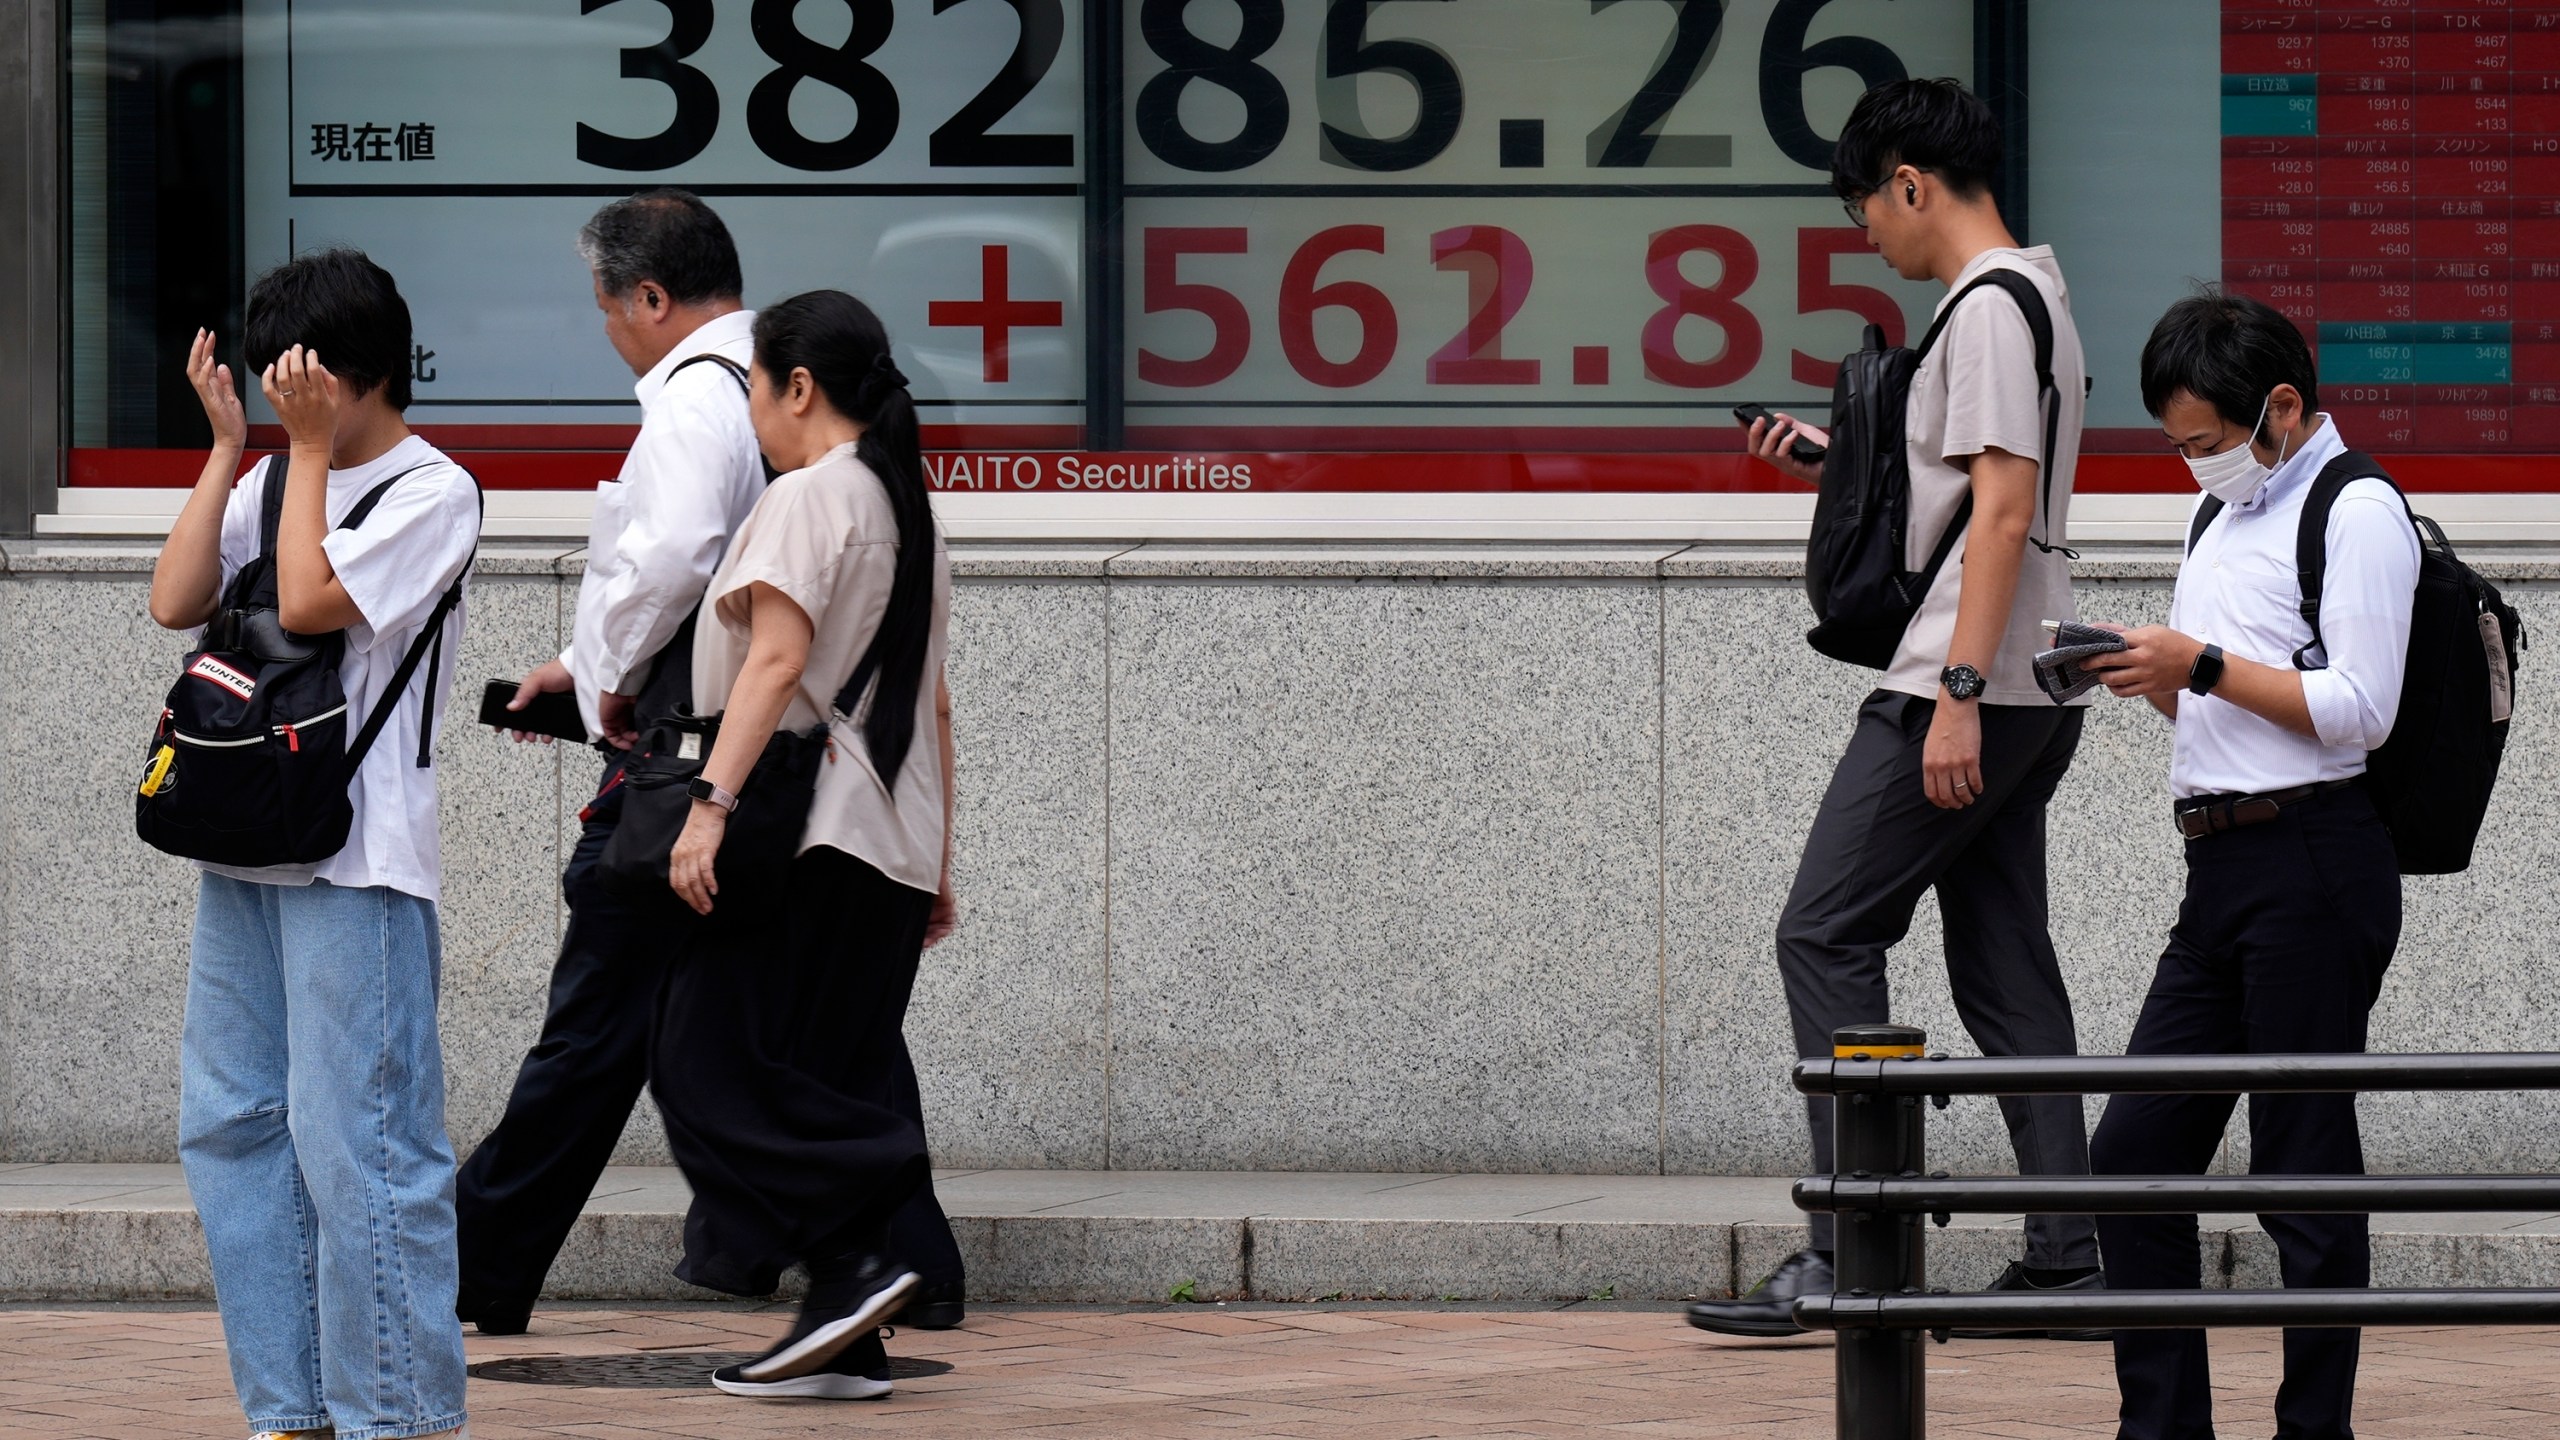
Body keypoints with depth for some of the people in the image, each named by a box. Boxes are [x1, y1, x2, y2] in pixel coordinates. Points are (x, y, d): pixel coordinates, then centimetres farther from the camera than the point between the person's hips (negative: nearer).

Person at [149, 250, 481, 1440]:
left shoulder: (432, 492, -4)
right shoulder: (274, 482, 16)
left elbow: (306, 602, -16)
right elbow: (175, 603, 4)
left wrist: (311, 446, -9)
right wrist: (228, 447, 4)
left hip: (357, 860, -8)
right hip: (244, 847, 8)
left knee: (354, 1139, -9)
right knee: (230, 1122, 8)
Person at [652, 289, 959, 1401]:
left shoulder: (808, 497, -8)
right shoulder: (909, 510, 19)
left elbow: (777, 661, -20)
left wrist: (713, 801, -26)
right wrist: (937, 865, 23)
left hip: (808, 839, -9)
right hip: (894, 847, 9)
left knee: (710, 1061, -7)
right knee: (832, 1083, 9)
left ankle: (852, 1264, -19)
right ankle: (847, 1343, 4)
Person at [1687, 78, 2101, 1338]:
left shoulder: (1988, 309, -12)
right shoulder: (2032, 298, 19)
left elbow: (2003, 511, -20)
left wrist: (1958, 692, -23)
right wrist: (1839, 466, 23)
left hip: (1967, 688, -10)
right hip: (2029, 697, 10)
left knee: (1826, 936, -9)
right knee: (2002, 962, 10)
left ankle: (1846, 1249, -13)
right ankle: (2064, 1256, 7)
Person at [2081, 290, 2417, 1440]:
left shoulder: (2357, 513, -6)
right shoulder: (2228, 515, 21)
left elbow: (2358, 708, -15)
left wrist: (2201, 666, -14)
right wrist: (2142, 675, 8)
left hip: (2312, 861, -9)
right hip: (2223, 870, 9)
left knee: (2303, 1169, -6)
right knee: (2135, 1151, 5)